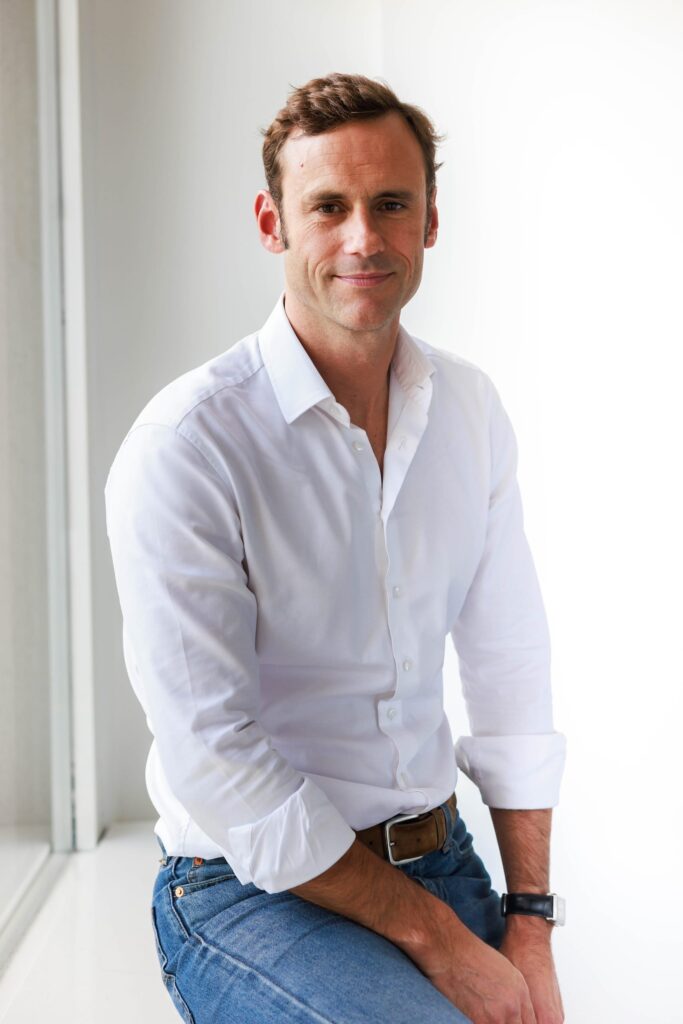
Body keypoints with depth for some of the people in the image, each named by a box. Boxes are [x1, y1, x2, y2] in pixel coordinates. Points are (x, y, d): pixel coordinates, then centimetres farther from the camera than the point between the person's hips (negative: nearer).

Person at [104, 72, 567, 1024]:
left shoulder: (472, 410, 1)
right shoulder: (185, 447, -18)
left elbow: (510, 665, 5)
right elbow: (216, 765, -19)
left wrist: (529, 924, -1)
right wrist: (436, 939, -15)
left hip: (440, 855, 5)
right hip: (253, 889, -5)